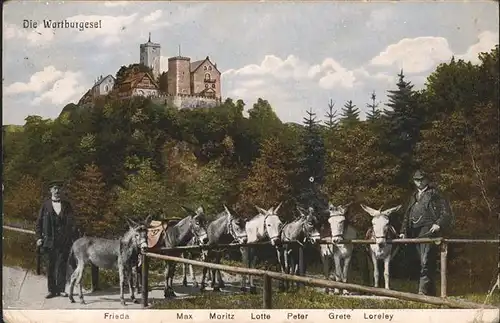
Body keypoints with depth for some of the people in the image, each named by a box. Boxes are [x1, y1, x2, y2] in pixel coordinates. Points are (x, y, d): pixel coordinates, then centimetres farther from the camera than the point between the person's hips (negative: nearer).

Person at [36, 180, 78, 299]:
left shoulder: (66, 205, 8)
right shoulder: (45, 204, 6)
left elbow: (72, 223, 7)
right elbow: (39, 222, 8)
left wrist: (75, 238, -2)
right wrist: (39, 237, -1)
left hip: (64, 240, 0)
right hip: (50, 240, 0)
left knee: (62, 264, 0)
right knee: (51, 265, 3)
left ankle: (61, 289, 7)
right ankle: (52, 290, 9)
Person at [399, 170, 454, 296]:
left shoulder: (434, 193, 3)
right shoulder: (414, 197, 25)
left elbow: (446, 212, -4)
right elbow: (407, 215, 27)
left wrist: (439, 224, -17)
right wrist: (404, 231, 18)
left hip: (428, 230, -7)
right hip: (416, 231, 7)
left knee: (426, 262, -15)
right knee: (425, 263, 7)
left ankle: (424, 291, -20)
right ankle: (431, 292, 10)